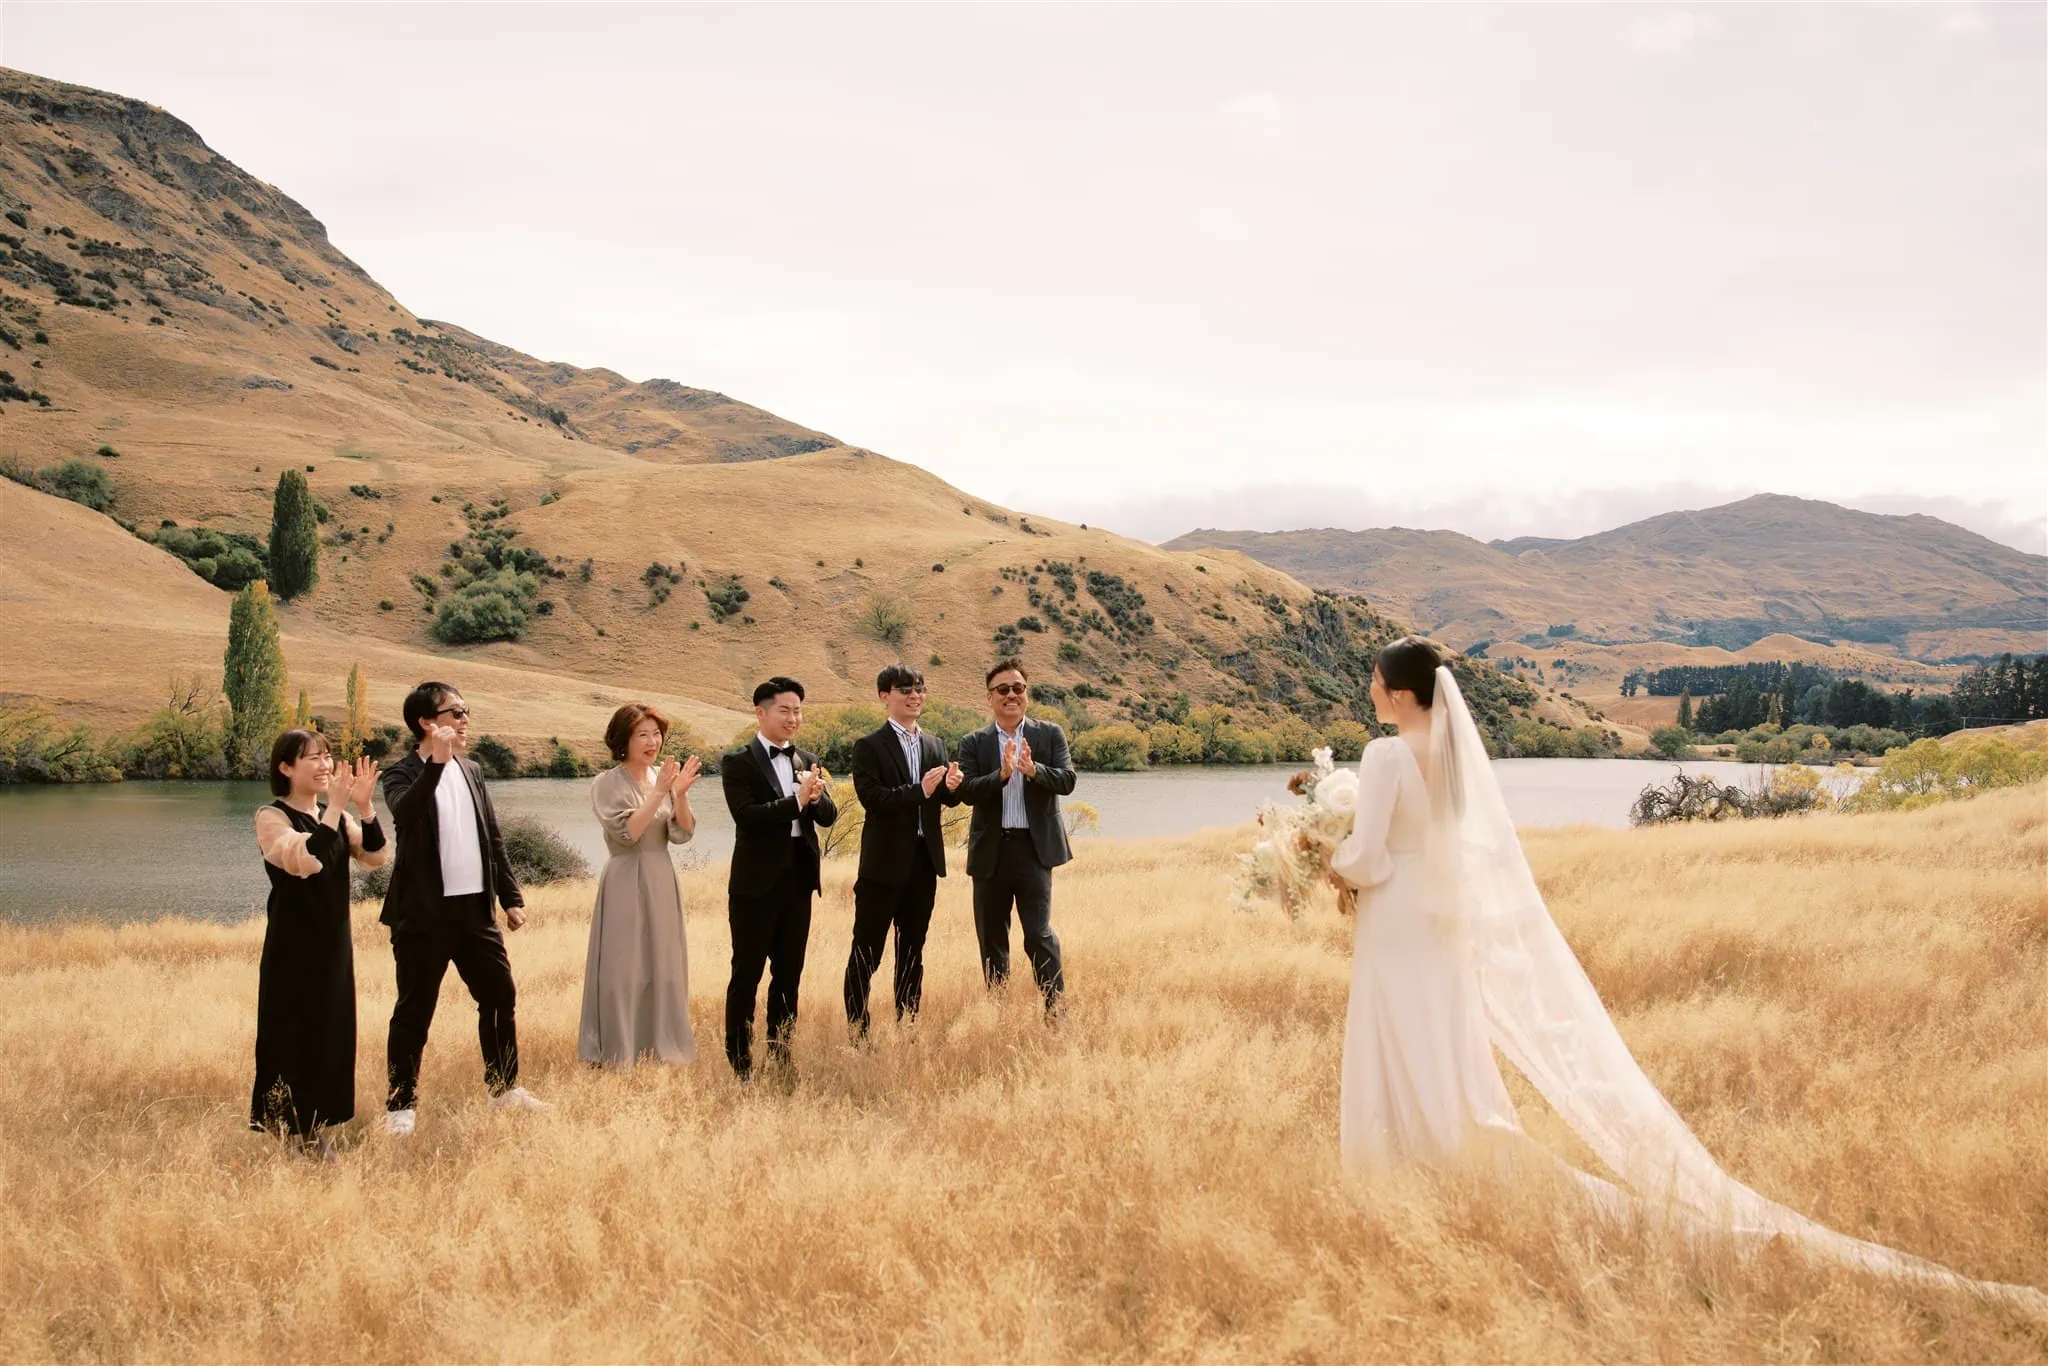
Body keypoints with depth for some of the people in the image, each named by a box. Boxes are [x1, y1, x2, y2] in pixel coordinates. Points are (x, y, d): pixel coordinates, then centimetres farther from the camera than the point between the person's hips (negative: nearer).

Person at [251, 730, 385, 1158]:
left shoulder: (336, 818, 9)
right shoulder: (272, 817, -11)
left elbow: (376, 857, -3)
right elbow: (304, 861, -28)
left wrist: (364, 807, -15)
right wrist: (335, 807, -29)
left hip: (334, 946, 7)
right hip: (293, 949, -7)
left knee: (331, 1036, 11)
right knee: (292, 1038, -2)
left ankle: (320, 1134, 21)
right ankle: (287, 1137, 6)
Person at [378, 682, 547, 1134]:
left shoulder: (472, 770, 13)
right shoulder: (403, 775, -7)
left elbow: (493, 839, 16)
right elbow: (405, 814, -30)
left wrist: (511, 897, 13)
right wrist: (436, 762, -32)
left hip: (476, 909, 6)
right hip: (425, 913, -6)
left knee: (500, 996, 11)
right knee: (414, 1011, 0)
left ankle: (504, 1089, 26)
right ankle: (401, 1106, 9)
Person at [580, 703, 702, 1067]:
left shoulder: (664, 777, 7)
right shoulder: (607, 784, -7)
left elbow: (682, 833, -1)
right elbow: (627, 832, -17)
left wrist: (680, 794, -17)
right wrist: (659, 794, -21)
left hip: (662, 881, 5)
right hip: (626, 883, -5)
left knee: (664, 967, 10)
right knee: (623, 967, -2)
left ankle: (660, 1047, 20)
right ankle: (618, 1055, 6)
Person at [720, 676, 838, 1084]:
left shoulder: (808, 761, 11)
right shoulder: (738, 763, -6)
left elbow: (828, 816, 5)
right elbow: (746, 815, -19)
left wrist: (817, 797, -16)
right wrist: (797, 801, -24)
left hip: (799, 879, 6)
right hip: (756, 882, -5)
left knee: (789, 974, 11)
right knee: (747, 973, 2)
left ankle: (781, 1057, 20)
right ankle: (739, 1062, 9)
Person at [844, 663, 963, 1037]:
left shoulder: (934, 746, 12)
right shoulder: (869, 747, -6)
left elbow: (948, 800, 10)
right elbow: (870, 797, -18)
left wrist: (952, 787, -13)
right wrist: (920, 790, -25)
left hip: (924, 859, 6)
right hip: (885, 861, -6)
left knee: (913, 949, 13)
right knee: (866, 950, -2)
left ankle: (907, 1024, 21)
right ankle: (857, 1028, 2)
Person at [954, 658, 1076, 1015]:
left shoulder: (1050, 735, 6)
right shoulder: (974, 743, 6)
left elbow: (1067, 781, -6)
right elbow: (967, 791, -7)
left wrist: (1033, 770, -24)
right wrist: (1002, 774, -22)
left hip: (1034, 847, -2)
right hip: (990, 851, 2)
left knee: (1039, 934, -10)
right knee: (991, 939, 9)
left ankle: (1057, 1012, -4)